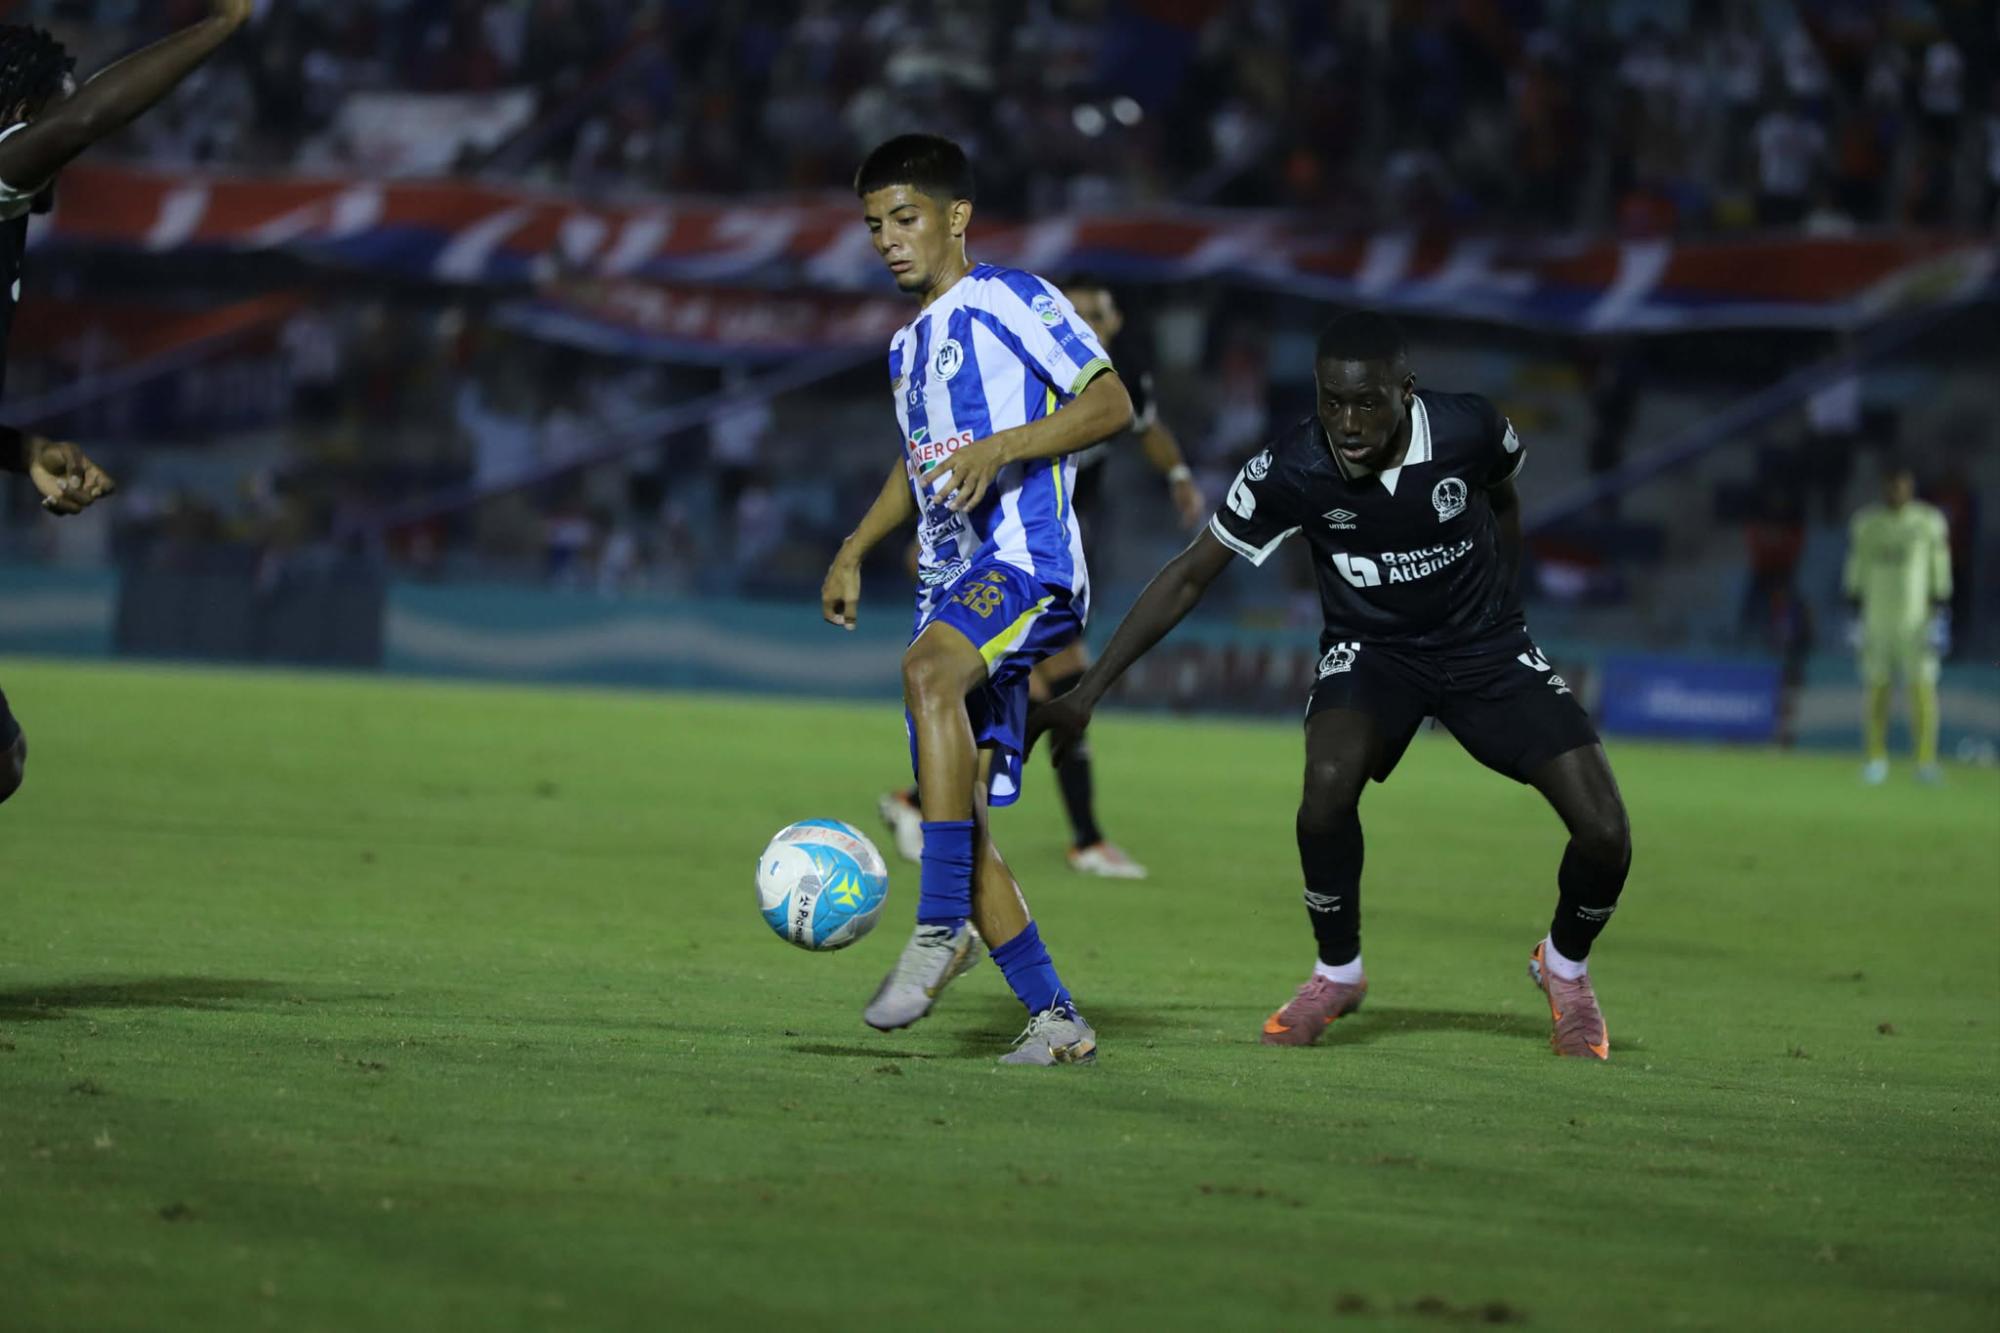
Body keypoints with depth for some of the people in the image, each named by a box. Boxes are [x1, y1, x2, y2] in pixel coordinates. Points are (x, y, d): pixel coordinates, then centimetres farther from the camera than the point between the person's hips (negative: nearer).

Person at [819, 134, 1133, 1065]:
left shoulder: (1012, 301, -1)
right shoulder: (908, 346, 23)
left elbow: (1110, 402, -10)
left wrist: (999, 448, -20)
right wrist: (854, 551, 29)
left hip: (1028, 560, -9)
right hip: (949, 584, 9)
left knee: (928, 668, -38)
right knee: (960, 816, -1)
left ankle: (942, 929, -39)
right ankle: (1055, 1020, 5)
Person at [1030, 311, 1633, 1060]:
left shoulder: (1469, 431, -23)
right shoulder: (1291, 471, -24)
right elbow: (1189, 578, -13)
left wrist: (1495, 611, 10)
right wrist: (1085, 695, -16)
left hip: (1485, 648, 1)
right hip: (1369, 652, -1)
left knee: (1603, 832, -13)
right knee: (1328, 780, -33)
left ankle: (1565, 969, 21)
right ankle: (1337, 973, -6)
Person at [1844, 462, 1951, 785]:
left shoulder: (1930, 522, 1)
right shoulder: (1865, 523, 7)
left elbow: (1941, 573, 2)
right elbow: (1856, 573, 11)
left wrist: (1940, 618, -4)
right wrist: (1856, 616, 5)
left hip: (1917, 619, -2)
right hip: (1876, 621, 2)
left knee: (1922, 685, -9)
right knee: (1876, 687, 1)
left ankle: (1926, 760, -10)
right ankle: (1876, 759, 9)